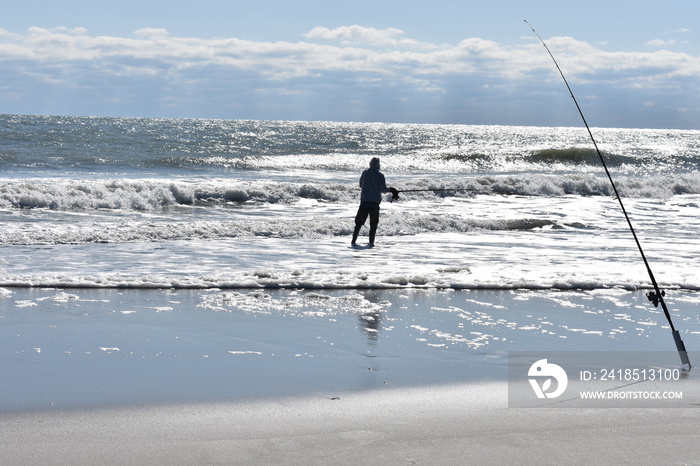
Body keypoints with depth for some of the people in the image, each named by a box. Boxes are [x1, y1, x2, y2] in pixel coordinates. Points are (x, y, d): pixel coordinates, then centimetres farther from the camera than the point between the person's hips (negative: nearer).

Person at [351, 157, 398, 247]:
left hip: (364, 201, 2)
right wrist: (390, 189, 7)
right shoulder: (380, 175, -7)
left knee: (359, 222, 10)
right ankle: (371, 242, 3)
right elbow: (382, 188, -10)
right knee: (373, 223, 9)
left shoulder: (365, 173, 4)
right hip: (375, 202, -2)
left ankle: (354, 240, 5)